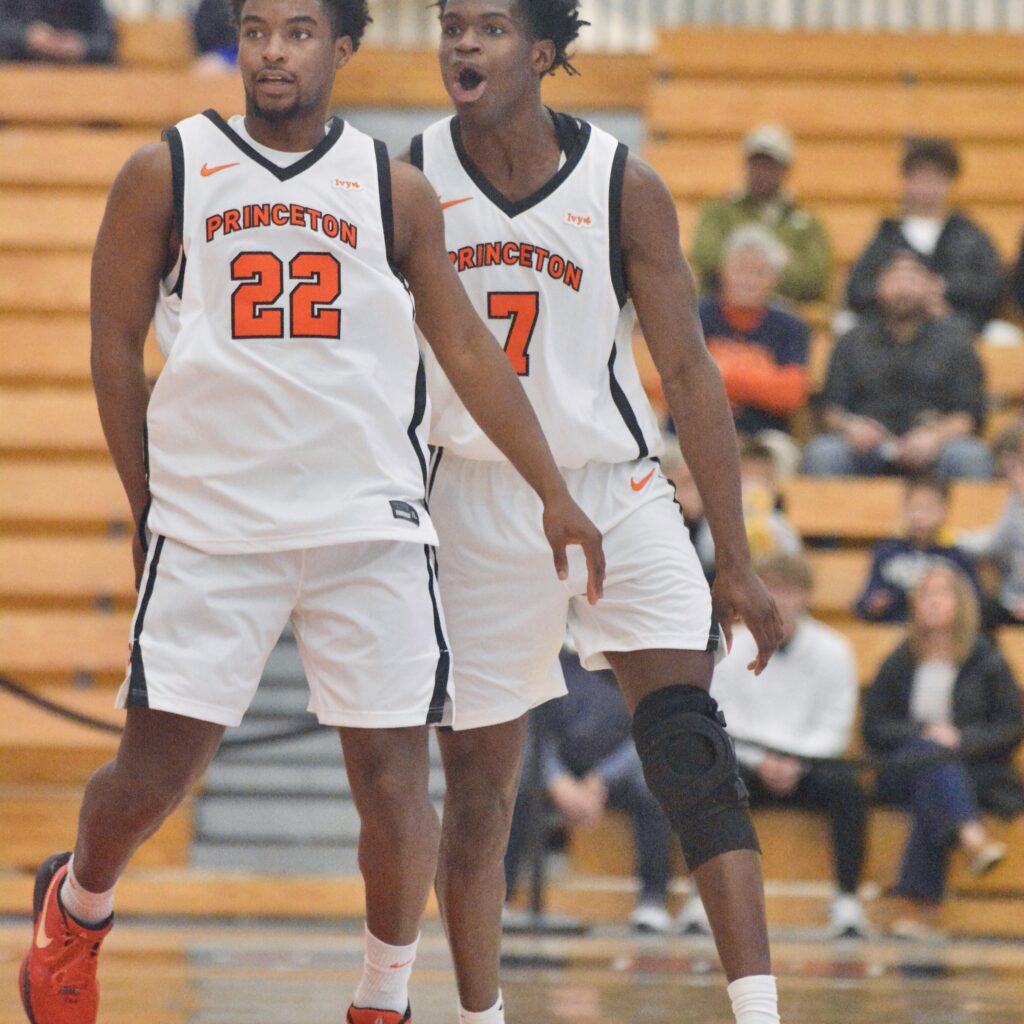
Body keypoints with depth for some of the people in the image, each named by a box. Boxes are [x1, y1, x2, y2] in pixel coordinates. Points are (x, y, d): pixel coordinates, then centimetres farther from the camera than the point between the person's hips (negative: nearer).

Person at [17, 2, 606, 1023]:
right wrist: (150, 509, 5)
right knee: (154, 770, -1)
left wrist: (553, 493, 7)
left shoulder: (394, 192, 7)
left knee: (394, 775, -4)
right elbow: (115, 351, 7)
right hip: (210, 526, -1)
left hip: (371, 522, 1)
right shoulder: (165, 174, 3)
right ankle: (75, 907, 30)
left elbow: (467, 351, 11)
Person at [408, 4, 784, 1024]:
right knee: (475, 784, 6)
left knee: (690, 749, -16)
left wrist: (735, 560, -3)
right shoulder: (411, 181, -3)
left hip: (617, 496, -1)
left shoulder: (625, 190, -6)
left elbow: (689, 373, -2)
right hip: (472, 507, 1)